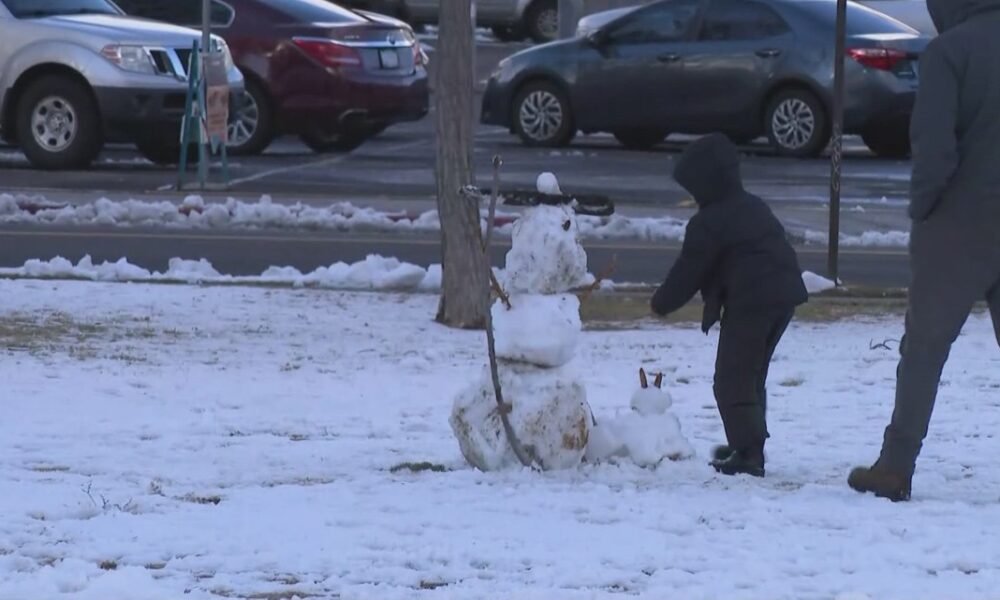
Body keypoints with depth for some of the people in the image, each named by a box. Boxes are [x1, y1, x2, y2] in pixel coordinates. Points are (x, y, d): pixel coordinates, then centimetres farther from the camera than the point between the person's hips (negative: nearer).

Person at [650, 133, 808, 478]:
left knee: (732, 381, -3)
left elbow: (689, 271, -4)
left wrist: (662, 303, 11)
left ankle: (747, 452, -10)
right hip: (785, 294, 9)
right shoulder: (754, 207, 18)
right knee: (752, 376, 22)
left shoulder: (708, 224, -9)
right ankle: (749, 445, 29)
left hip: (749, 303, -9)